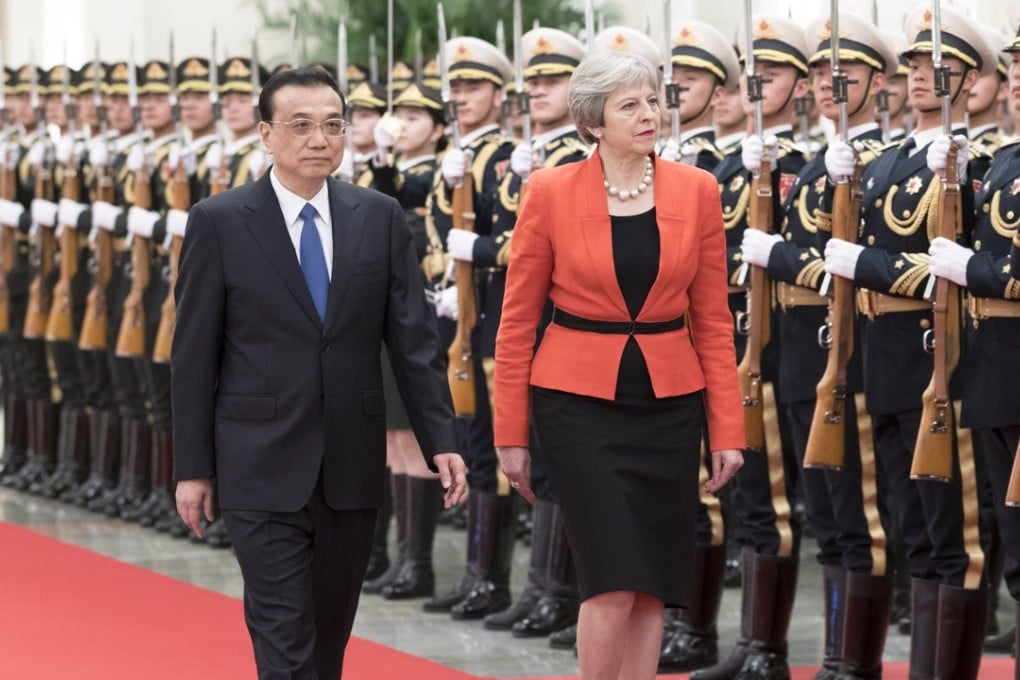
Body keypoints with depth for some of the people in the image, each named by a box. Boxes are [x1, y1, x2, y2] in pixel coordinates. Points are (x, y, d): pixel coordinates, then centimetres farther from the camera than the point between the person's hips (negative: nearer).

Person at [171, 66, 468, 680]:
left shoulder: (380, 218, 5)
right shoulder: (219, 222, -3)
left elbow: (414, 338, 4)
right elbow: (194, 355, -1)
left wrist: (441, 439, -5)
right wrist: (192, 467, -2)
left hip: (352, 466, 3)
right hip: (263, 467, -3)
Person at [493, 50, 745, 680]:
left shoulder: (697, 190, 1)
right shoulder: (551, 192, -6)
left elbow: (713, 319, 5)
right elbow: (518, 321, 0)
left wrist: (728, 429, 0)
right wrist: (510, 433, 0)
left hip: (669, 403, 3)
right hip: (581, 402, -3)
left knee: (653, 584, 5)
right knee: (613, 583, -11)